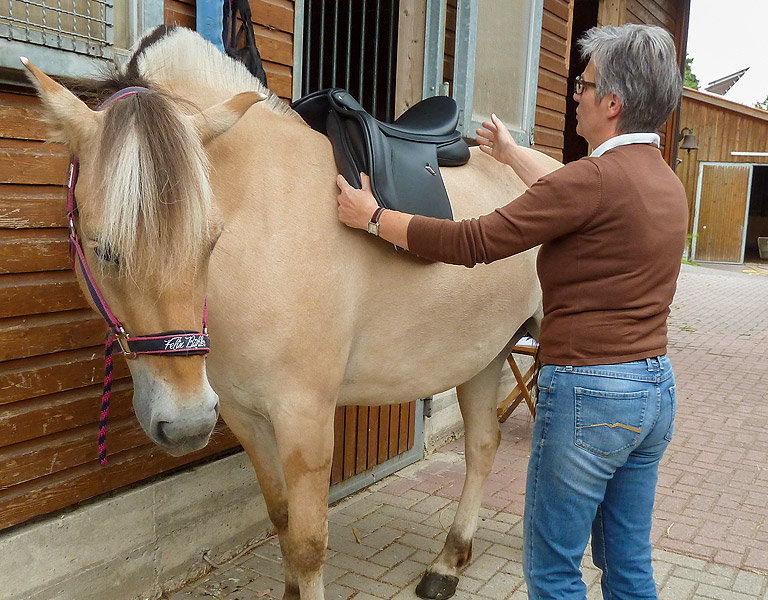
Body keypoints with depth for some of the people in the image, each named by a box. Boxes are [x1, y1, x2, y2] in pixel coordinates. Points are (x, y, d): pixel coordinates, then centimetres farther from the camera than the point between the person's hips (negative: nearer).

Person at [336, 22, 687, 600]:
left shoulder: (595, 177, -19)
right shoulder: (668, 183, 9)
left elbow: (471, 242, -18)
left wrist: (372, 217, -5)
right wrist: (514, 155, 39)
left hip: (588, 392, -9)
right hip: (657, 386, 9)